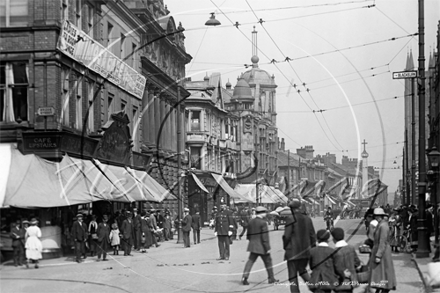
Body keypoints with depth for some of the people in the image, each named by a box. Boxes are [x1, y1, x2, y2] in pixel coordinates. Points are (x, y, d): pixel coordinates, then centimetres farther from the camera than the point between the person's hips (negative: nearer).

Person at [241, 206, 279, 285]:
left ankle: (244, 277, -10)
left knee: (250, 261, 4)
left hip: (253, 246, 5)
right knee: (268, 261, 11)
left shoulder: (251, 222, 6)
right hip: (262, 246, -5)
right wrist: (268, 248, -15)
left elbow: (248, 236, 13)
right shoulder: (263, 223, -14)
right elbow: (265, 237, -17)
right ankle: (271, 278, 21)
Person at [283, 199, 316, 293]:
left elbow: (287, 235, -14)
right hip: (306, 251, 6)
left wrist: (285, 247, 2)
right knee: (302, 270, 24)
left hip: (293, 251, -6)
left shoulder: (290, 218, -12)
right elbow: (312, 235, 7)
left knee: (293, 275, 2)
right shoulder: (307, 219, 5)